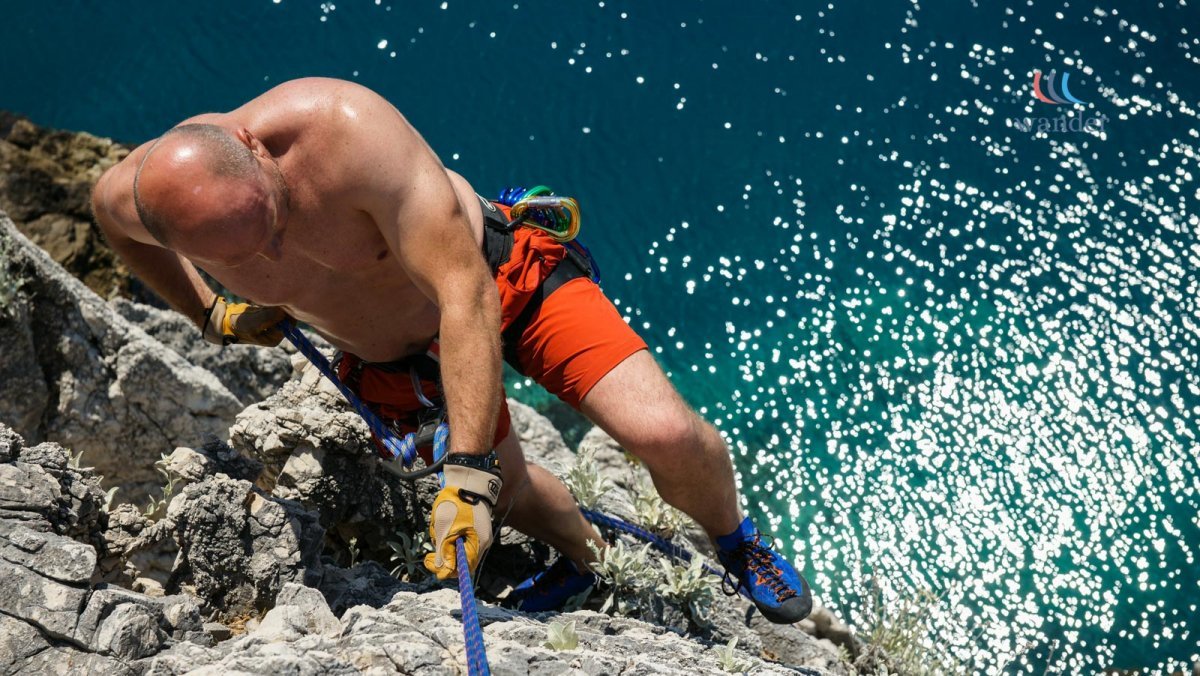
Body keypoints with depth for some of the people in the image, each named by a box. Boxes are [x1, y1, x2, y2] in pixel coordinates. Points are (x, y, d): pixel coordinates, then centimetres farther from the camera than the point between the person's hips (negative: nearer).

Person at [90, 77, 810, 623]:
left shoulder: (343, 127, -39)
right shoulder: (141, 191, -23)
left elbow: (465, 292, -39)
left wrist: (467, 475, -41)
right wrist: (211, 314, 7)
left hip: (494, 277, -5)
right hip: (386, 354, 5)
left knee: (664, 433, -18)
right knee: (502, 481, 16)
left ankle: (738, 544, 16)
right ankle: (580, 551, 53)